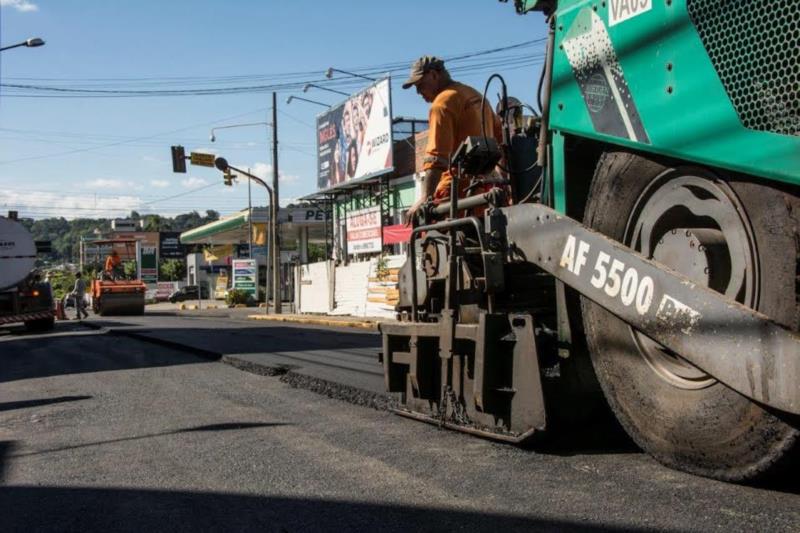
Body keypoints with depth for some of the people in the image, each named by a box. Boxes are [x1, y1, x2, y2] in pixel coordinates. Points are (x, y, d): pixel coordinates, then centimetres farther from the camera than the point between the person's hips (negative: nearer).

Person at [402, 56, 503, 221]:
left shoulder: (443, 102, -7)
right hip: (484, 191, 9)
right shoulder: (476, 96, 20)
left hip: (457, 193, -9)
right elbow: (501, 137, 25)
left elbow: (437, 156, -19)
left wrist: (425, 197, -23)